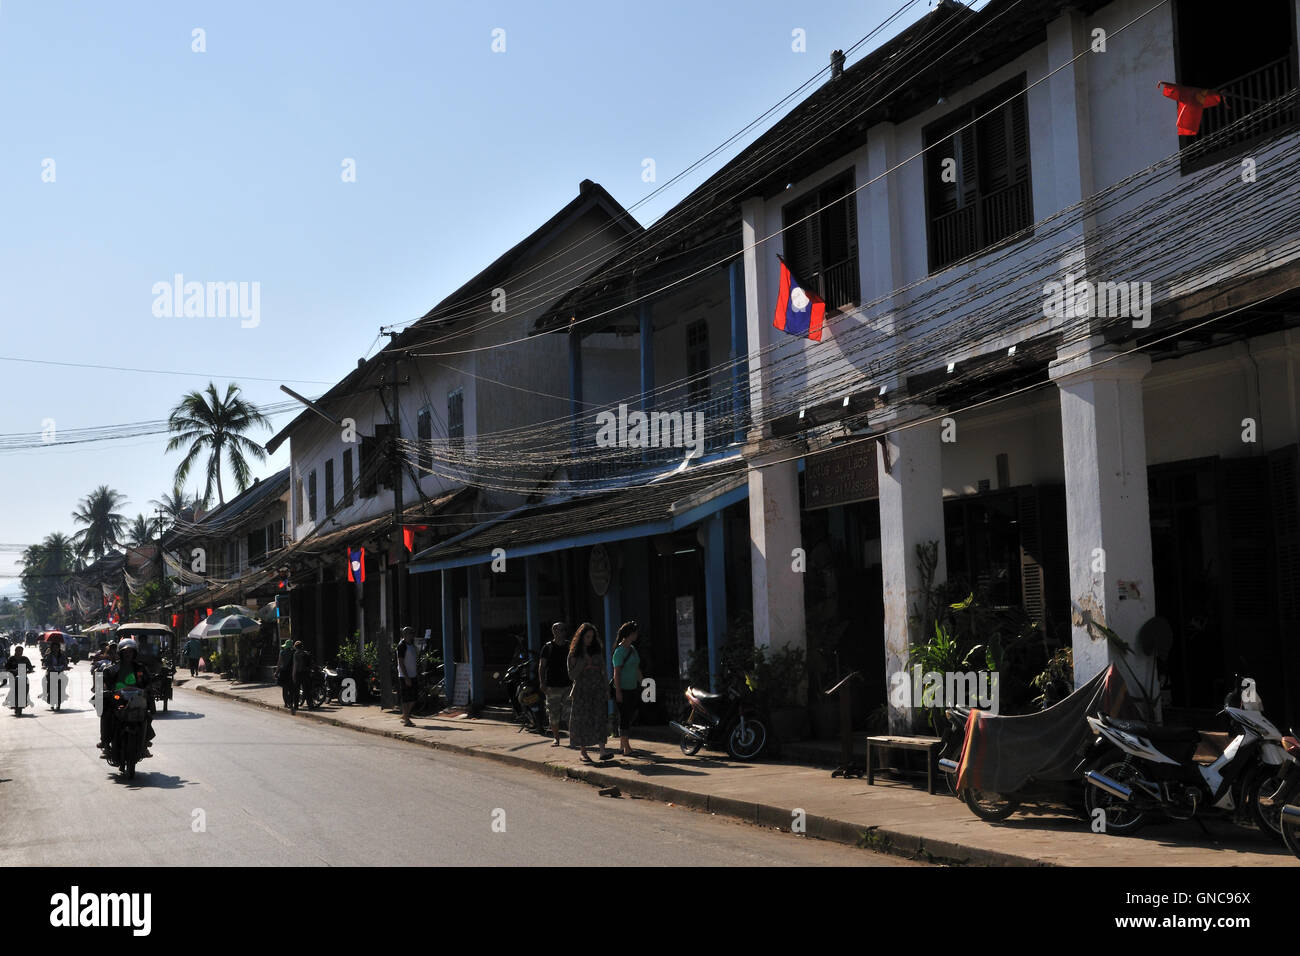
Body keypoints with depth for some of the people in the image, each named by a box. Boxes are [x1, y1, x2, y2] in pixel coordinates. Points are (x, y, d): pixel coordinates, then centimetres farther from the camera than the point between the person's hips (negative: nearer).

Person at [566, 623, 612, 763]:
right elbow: (572, 676, -3)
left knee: (600, 717, -12)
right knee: (582, 720, 2)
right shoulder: (574, 654, 2)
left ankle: (602, 750, -21)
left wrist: (606, 689, 9)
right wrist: (582, 663, -14)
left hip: (598, 688, 2)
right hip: (582, 690, -1)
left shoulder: (598, 651, 10)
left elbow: (603, 671, 14)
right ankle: (583, 752, 15)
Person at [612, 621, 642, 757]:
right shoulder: (619, 651, -13)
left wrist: (640, 685, 18)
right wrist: (618, 691, -19)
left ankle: (622, 746, 20)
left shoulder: (633, 649, 13)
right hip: (623, 690, -9)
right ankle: (626, 748, -2)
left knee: (630, 716, 11)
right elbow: (616, 673, -16)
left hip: (633, 689, 9)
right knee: (624, 717, -5)